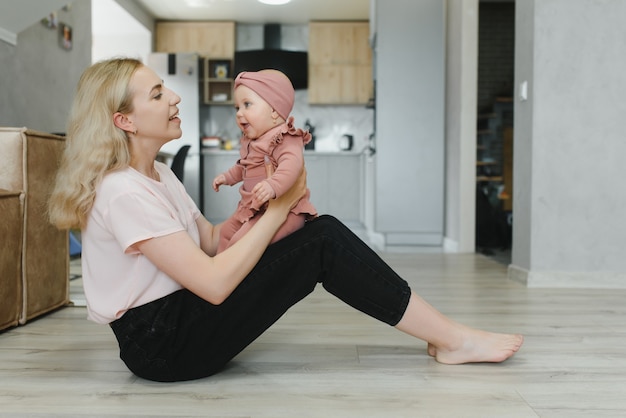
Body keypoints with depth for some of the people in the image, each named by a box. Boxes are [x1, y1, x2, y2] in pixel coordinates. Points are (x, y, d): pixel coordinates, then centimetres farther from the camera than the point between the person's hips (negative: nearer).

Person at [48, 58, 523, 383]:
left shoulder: (158, 174, 11)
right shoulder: (123, 192, -21)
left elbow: (211, 241, 9)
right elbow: (214, 283, -25)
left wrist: (278, 201, -4)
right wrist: (278, 206, -17)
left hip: (180, 313, 9)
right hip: (161, 344, -9)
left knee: (321, 229, -3)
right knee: (322, 243, -19)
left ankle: (446, 335, 2)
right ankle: (453, 338, -7)